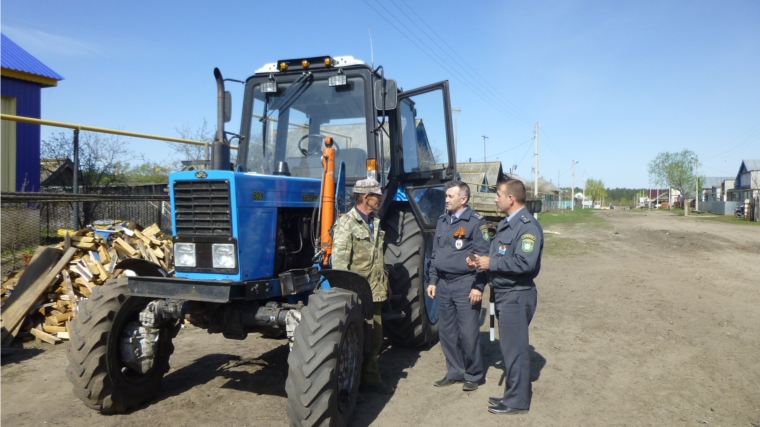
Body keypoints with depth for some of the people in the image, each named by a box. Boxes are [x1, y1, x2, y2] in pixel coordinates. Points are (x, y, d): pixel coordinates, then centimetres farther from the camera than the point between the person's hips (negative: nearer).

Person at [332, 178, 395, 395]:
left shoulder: (375, 222, 13)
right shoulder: (347, 223, -13)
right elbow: (339, 260, -19)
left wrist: (385, 283, 20)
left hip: (374, 292, 8)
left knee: (375, 338, 16)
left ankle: (370, 378, 32)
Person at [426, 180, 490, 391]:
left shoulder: (475, 222, -8)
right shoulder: (442, 221, 12)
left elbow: (482, 257, -11)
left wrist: (478, 286, -15)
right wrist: (432, 281, 13)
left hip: (465, 285, -6)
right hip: (443, 284, 7)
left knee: (468, 333, 0)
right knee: (447, 332, 12)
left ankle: (473, 375, 17)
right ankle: (454, 372, 27)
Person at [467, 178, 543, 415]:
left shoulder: (528, 226, -18)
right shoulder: (505, 224, 14)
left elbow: (525, 262, -28)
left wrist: (491, 263, -20)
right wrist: (481, 261, -1)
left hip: (517, 296, -10)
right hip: (504, 294, 10)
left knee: (515, 348, 1)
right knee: (509, 347, 18)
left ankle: (517, 401, 14)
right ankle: (513, 393, 31)